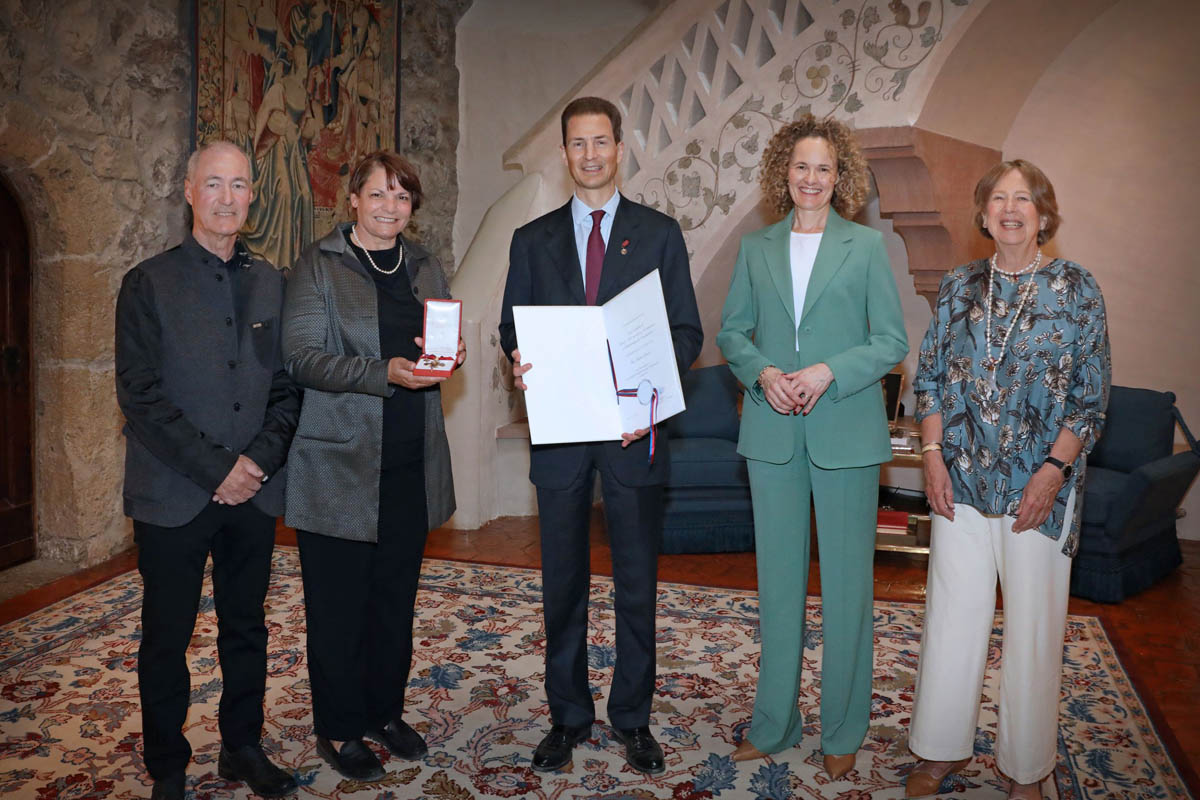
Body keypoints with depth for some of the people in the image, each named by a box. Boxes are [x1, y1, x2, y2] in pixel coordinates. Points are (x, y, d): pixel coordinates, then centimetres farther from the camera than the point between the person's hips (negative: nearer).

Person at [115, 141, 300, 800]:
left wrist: (259, 459, -8)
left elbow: (288, 386, 7)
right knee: (166, 637, 8)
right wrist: (215, 469, -14)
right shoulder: (148, 283, -2)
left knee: (246, 627, 13)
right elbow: (140, 396, -9)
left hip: (254, 491, 3)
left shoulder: (271, 283, 8)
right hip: (173, 496, -3)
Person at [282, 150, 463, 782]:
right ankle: (338, 730, 21)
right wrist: (384, 373, -23)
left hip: (410, 464, 5)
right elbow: (302, 357, -11)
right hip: (339, 463, -5)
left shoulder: (425, 267, 13)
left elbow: (445, 341, 19)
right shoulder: (317, 266, -3)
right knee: (338, 603, 4)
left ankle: (385, 711, 31)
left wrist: (450, 353, -6)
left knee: (396, 597, 14)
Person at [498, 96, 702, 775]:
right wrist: (521, 364, -12)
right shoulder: (533, 240, 12)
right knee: (563, 582, 9)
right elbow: (512, 329, 11)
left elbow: (687, 331, 3)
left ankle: (634, 720, 23)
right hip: (559, 428, 2)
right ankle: (569, 717, 25)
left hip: (633, 429, -1)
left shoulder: (660, 233, 7)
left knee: (638, 581, 6)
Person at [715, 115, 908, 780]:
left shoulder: (867, 246, 2)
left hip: (845, 432, -2)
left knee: (846, 580, 5)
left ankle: (842, 731, 22)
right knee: (777, 577, 10)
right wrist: (763, 372, -9)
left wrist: (829, 371, -15)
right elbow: (730, 332, 10)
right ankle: (773, 723, 25)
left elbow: (893, 340, 0)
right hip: (772, 432, 2)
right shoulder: (756, 248, 10)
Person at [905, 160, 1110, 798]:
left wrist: (1054, 469, -12)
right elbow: (929, 376, 8)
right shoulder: (959, 286, 7)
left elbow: (1091, 395, -2)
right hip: (962, 479, 2)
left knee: (1033, 624, 6)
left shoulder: (1076, 289, 0)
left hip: (1039, 483, -2)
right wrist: (932, 455, -2)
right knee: (951, 613, 8)